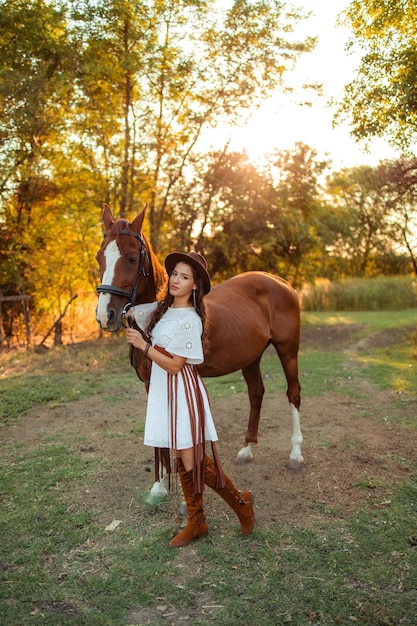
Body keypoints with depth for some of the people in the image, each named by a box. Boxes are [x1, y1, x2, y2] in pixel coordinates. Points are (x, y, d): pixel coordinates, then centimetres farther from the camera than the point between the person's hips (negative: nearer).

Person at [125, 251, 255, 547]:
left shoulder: (190, 320, -15)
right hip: (163, 391, 8)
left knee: (193, 460, -4)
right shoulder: (161, 309, 8)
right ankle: (196, 522, 28)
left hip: (183, 392, -8)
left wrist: (144, 345, -19)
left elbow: (174, 365, -18)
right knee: (183, 461, 14)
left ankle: (241, 501, 19)